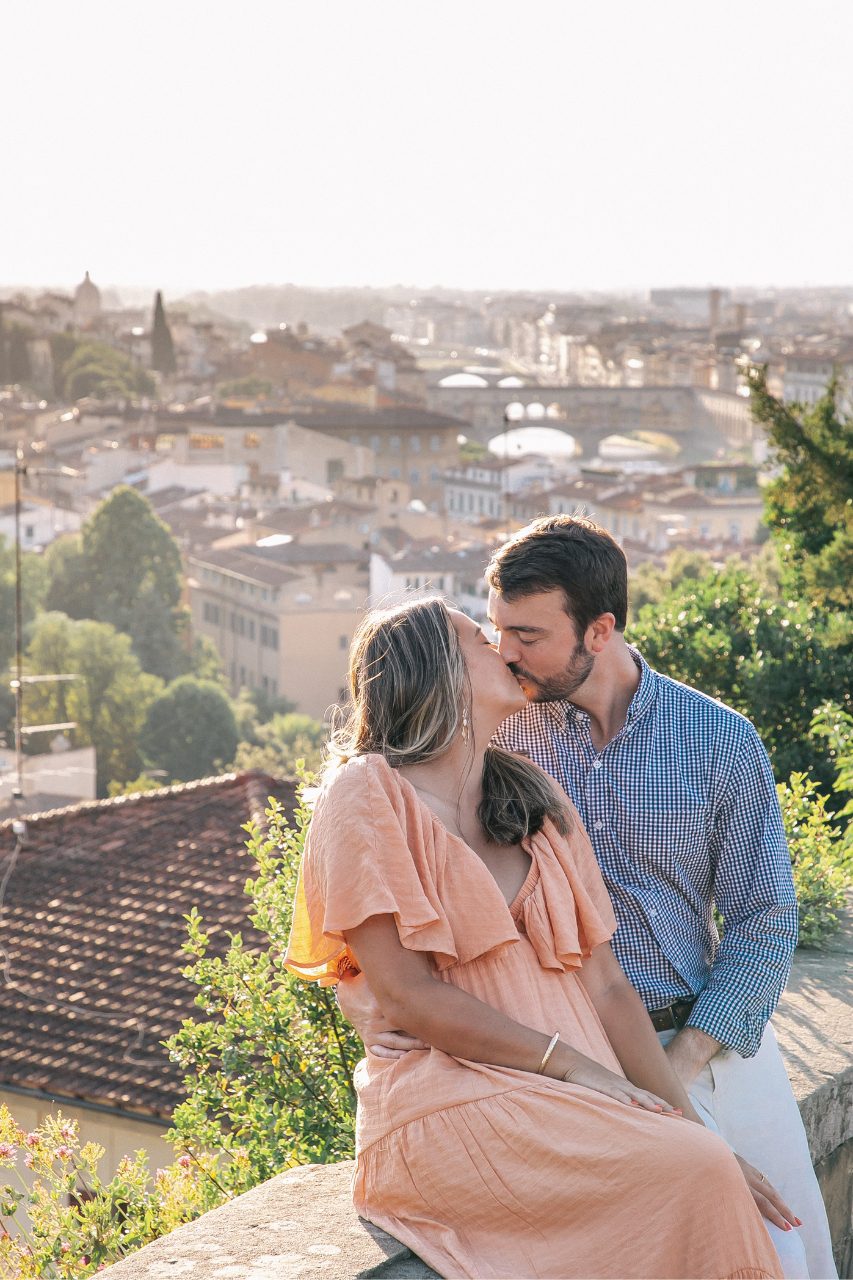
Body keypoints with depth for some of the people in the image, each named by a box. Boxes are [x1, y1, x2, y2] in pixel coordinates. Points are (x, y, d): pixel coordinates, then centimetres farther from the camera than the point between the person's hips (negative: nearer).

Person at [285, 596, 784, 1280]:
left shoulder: (536, 798, 19)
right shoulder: (370, 791, -1)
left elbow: (606, 985, 12)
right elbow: (405, 993, -9)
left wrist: (690, 1121, 1)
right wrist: (569, 1062, -13)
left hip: (572, 1099, 6)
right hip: (448, 1098, -6)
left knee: (705, 1164, -23)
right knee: (691, 1175, -25)